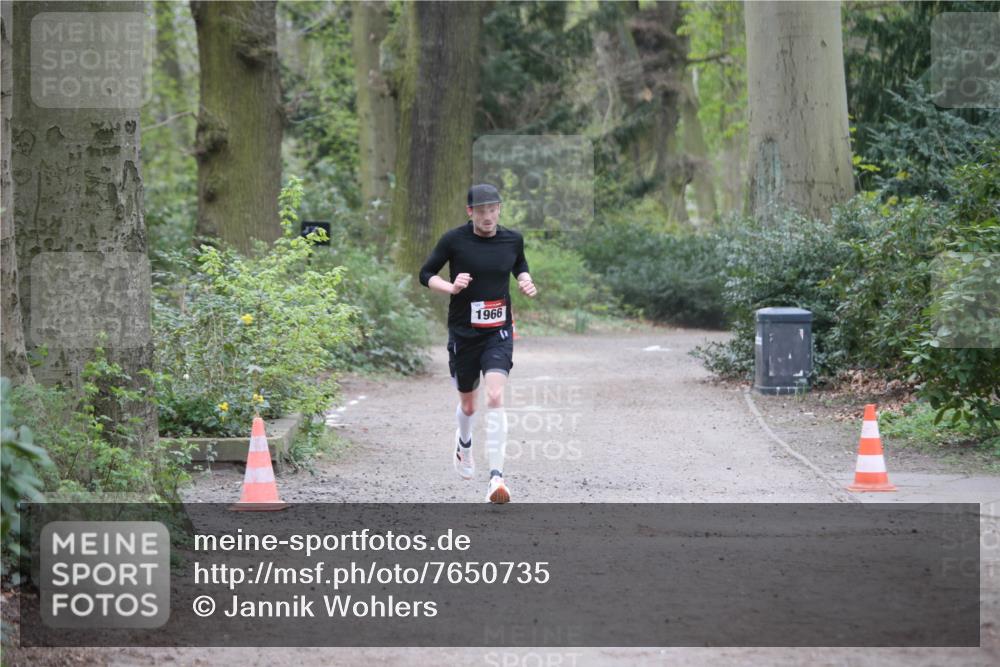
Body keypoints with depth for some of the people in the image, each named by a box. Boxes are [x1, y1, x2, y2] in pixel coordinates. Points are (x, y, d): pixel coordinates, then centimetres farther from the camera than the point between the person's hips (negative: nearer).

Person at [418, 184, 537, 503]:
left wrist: (526, 281, 0)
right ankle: (464, 444, 50)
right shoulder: (454, 240, -8)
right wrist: (451, 287, -18)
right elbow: (425, 274, 0)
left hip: (499, 332, 0)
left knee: (495, 398, -19)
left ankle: (496, 477, -22)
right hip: (463, 333, 0)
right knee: (468, 404, 13)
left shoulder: (512, 239, 1)